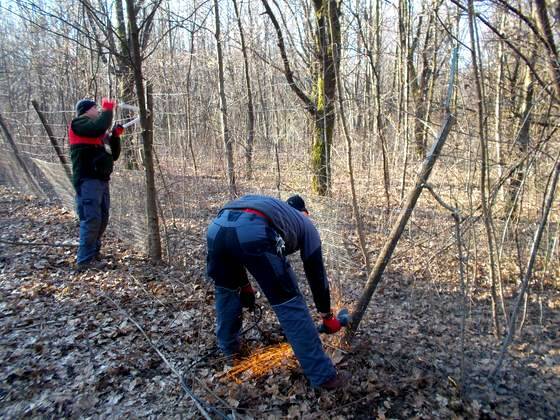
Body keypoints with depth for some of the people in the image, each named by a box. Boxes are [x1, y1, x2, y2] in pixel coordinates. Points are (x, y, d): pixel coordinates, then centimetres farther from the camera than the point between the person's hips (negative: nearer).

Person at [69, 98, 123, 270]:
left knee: (102, 219, 11)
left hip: (101, 180, 9)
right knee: (91, 219, -12)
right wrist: (108, 109, -7)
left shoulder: (100, 133, 24)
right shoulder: (79, 124, -1)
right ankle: (85, 260, -6)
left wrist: (115, 136, 9)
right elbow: (100, 127, -22)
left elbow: (113, 155, 21)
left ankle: (94, 254, 21)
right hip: (88, 180, -9)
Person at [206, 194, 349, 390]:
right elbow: (316, 274, 33)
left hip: (217, 226, 6)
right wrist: (327, 315, 44)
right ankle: (323, 375, 18)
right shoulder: (305, 224, 32)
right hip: (254, 232, -5)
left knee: (226, 289, 32)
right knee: (289, 304, 9)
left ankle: (228, 346, 50)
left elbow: (234, 250, 39)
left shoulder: (272, 206, 43)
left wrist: (244, 285, 46)